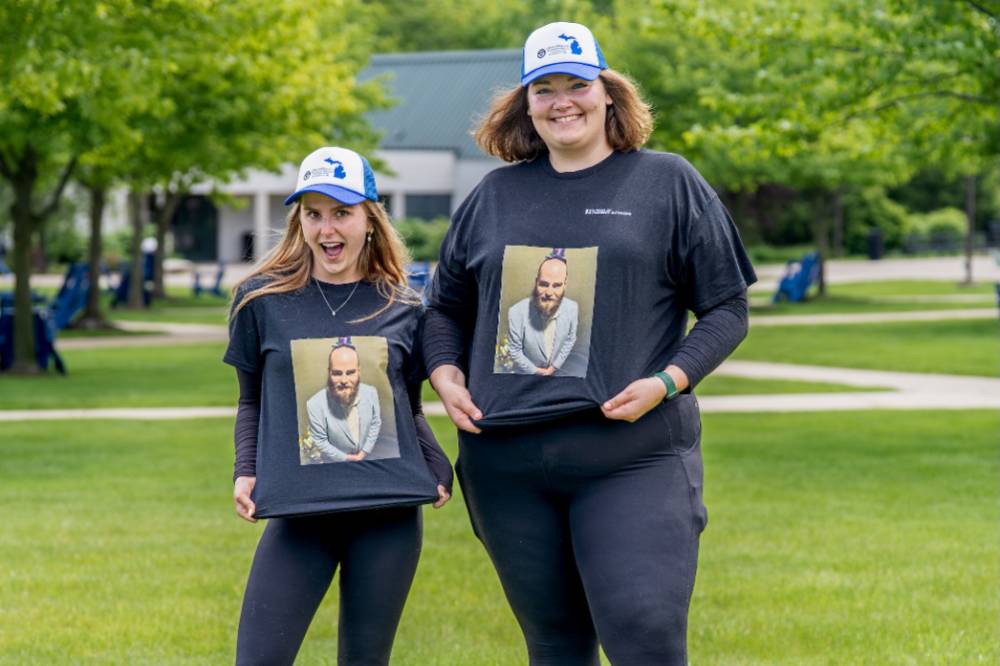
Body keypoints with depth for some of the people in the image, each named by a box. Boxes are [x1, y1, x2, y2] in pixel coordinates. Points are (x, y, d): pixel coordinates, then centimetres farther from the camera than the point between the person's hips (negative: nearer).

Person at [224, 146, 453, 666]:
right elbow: (251, 401, 14)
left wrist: (439, 470, 3)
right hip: (299, 512, -1)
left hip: (390, 512, 1)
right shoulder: (263, 300, 5)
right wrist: (245, 471, 0)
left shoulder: (400, 308, 8)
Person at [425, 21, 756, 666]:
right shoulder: (495, 195, 15)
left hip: (634, 455, -3)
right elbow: (447, 305, 24)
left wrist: (667, 381, -10)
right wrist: (444, 372, 5)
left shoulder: (670, 183, 6)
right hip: (507, 461, 4)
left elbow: (727, 308, 5)